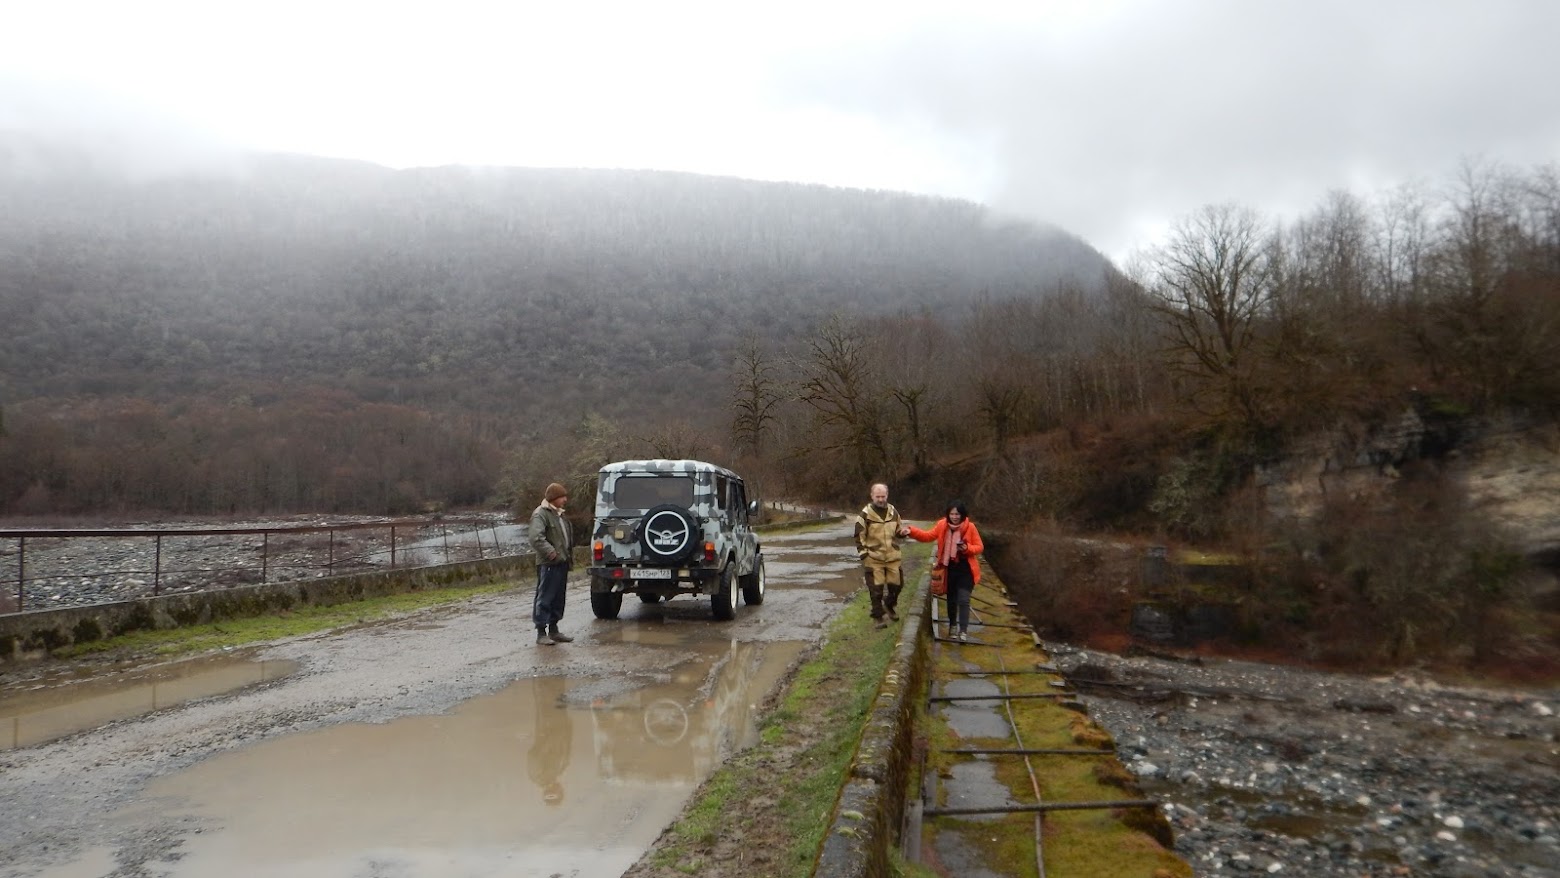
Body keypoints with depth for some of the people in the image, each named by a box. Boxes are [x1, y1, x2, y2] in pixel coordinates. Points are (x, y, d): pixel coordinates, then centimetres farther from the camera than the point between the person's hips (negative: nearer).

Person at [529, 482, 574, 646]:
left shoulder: (558, 514, 19)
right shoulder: (540, 514, -11)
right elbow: (536, 538, -24)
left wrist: (569, 556, 18)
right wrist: (551, 552, -26)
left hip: (561, 563, 9)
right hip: (548, 564, -9)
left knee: (558, 598, 13)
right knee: (545, 598, -5)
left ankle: (553, 630, 22)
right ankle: (541, 633, -1)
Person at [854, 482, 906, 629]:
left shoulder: (893, 511, 5)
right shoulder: (865, 514, -9)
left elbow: (898, 530, 19)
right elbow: (859, 537, -5)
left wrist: (902, 531, -5)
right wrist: (864, 555, -10)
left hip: (892, 557, 4)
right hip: (874, 559, -4)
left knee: (896, 584, 10)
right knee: (876, 589, 0)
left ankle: (889, 605, 38)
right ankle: (877, 616, 14)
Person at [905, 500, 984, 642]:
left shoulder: (970, 527, -12)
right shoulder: (942, 525, -5)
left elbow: (979, 547, -6)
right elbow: (928, 536, 3)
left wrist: (967, 548, -26)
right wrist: (911, 531, -10)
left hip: (965, 569, -3)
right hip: (949, 568, 3)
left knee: (963, 600, -10)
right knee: (951, 599, 17)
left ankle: (963, 631, -4)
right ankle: (952, 626, 36)